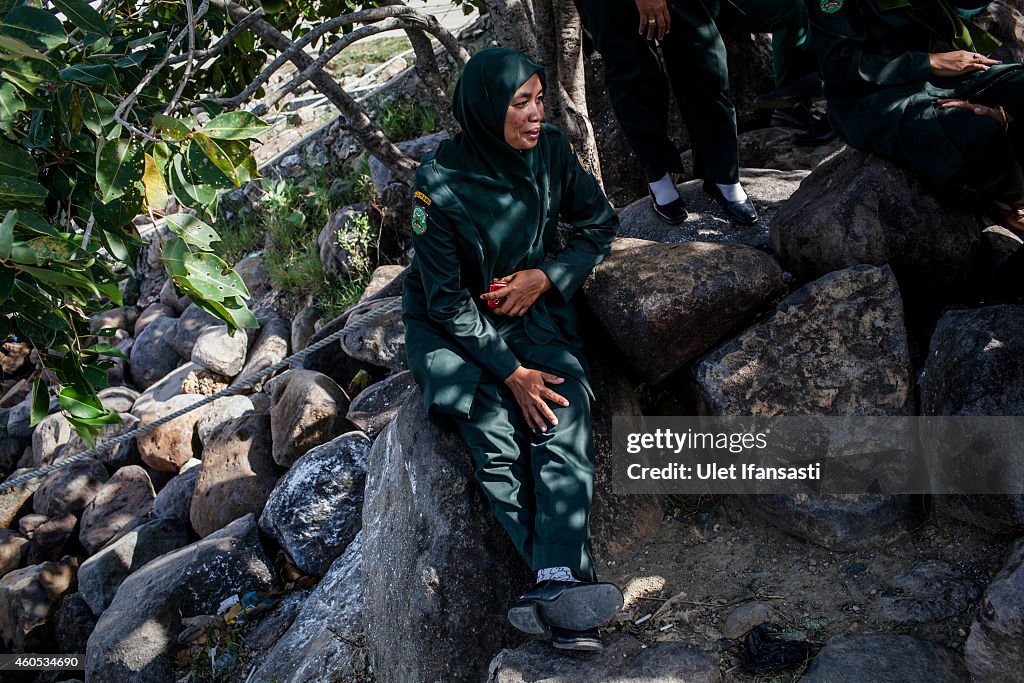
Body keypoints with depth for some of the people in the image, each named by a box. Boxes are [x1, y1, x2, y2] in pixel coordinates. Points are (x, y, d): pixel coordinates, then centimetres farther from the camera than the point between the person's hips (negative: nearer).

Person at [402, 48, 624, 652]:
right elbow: (446, 300, -15)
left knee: (565, 417, -26)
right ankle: (569, 599, -35)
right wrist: (510, 372, -21)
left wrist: (546, 277, -10)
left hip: (534, 305, 3)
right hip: (456, 327, -3)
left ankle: (559, 588, -38)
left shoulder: (551, 152, -6)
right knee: (495, 436, -28)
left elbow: (600, 224, 7)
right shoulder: (441, 183, -18)